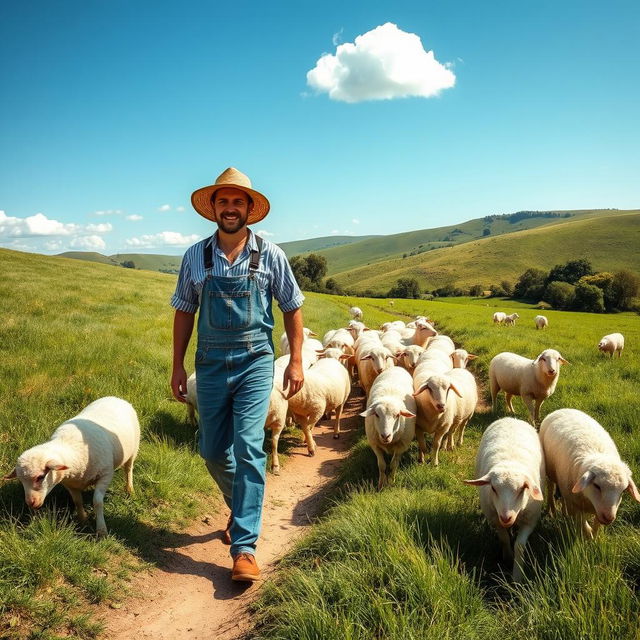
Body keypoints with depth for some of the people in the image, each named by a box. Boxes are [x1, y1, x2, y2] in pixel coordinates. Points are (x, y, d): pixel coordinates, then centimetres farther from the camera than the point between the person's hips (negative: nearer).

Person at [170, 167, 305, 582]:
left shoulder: (269, 255, -1)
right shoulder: (196, 256, 3)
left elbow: (292, 308, 5)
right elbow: (184, 312, 10)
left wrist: (296, 361, 1)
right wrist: (178, 365, 7)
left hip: (255, 362, -3)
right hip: (210, 363, 3)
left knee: (248, 447, -12)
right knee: (212, 451, 10)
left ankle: (245, 547, -4)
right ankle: (242, 505, 40)